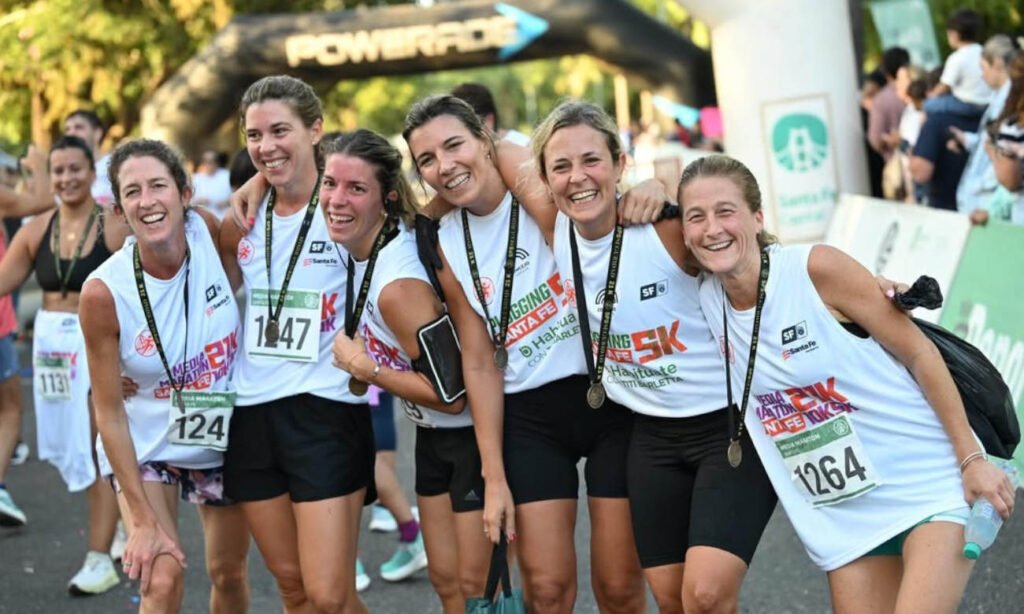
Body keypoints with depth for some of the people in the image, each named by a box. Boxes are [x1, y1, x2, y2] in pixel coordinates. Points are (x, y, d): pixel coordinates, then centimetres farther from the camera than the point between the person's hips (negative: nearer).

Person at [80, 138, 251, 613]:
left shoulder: (206, 230, -19)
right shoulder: (104, 291, -25)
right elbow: (108, 410, -18)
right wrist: (143, 520, -19)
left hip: (222, 438, 3)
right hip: (144, 447, -3)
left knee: (229, 574, 15)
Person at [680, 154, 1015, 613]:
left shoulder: (815, 267, -15)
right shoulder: (706, 300, -2)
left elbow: (918, 352, -10)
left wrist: (972, 460, -10)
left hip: (930, 485, -5)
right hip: (841, 517, 5)